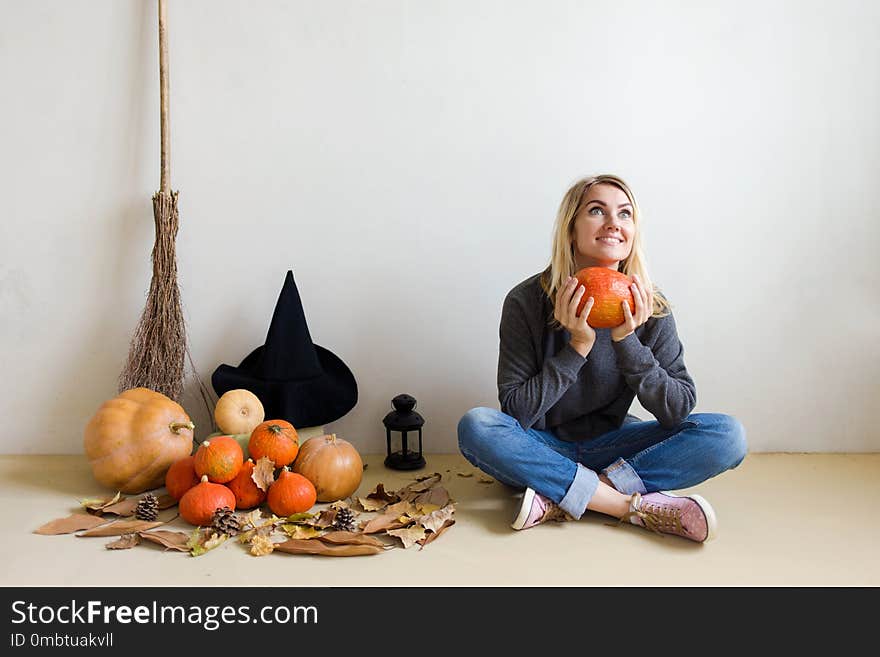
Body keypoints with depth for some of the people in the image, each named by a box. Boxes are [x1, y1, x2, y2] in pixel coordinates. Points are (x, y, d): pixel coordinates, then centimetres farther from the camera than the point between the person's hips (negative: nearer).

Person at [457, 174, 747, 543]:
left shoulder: (649, 308, -8)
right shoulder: (526, 301, -14)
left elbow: (679, 409, -11)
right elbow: (516, 411, -17)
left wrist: (628, 342, -23)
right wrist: (577, 347, -26)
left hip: (611, 447, 2)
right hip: (546, 448, -2)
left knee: (728, 435, -19)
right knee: (475, 426, -32)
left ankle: (558, 499, -24)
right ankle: (639, 506, -26)